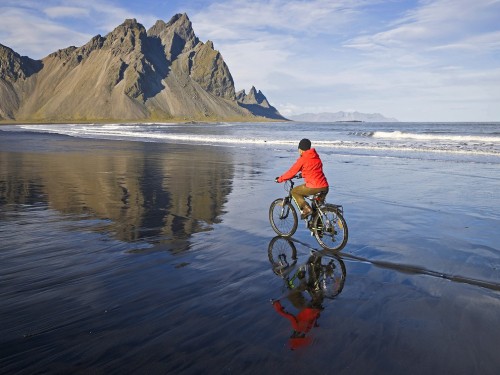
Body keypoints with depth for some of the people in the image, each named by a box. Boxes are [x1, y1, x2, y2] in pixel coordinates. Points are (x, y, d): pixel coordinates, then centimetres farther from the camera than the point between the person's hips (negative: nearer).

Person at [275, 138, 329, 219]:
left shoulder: (302, 159, -4)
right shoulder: (317, 157, 16)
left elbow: (292, 172, -1)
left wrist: (280, 179, 12)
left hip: (314, 187, -7)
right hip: (325, 187, 7)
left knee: (294, 192, 15)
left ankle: (306, 209, 1)